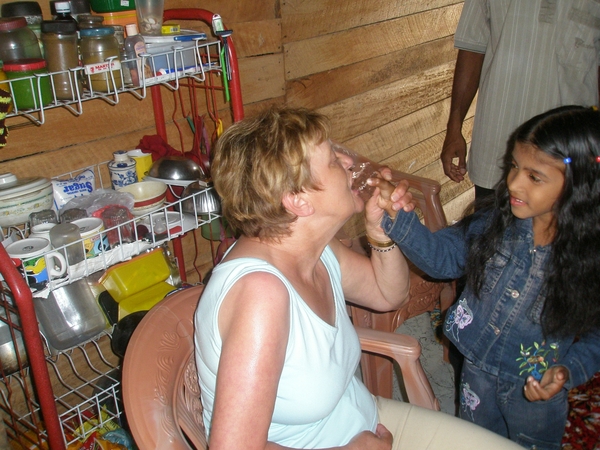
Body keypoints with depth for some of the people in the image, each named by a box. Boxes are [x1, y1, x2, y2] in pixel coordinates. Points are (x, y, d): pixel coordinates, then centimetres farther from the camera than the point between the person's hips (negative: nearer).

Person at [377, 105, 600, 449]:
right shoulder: (496, 220, -18)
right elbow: (443, 256, -10)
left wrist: (567, 372, -28)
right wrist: (397, 218, -23)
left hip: (536, 389, -3)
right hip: (478, 371, 3)